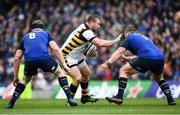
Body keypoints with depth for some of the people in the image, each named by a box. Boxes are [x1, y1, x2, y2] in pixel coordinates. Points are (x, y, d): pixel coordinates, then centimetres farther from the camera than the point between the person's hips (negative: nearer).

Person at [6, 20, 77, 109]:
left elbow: (16, 58, 28)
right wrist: (64, 64, 11)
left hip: (29, 61, 2)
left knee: (26, 79, 31)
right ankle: (70, 99, 8)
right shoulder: (45, 34, 29)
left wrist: (15, 76, 34)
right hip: (44, 58, -2)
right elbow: (55, 49, 11)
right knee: (60, 72, 22)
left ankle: (11, 103, 24)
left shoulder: (25, 37, 35)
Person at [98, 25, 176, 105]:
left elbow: (119, 52, 3)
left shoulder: (130, 37, 17)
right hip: (160, 57, 7)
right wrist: (126, 59, 45)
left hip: (147, 58, -7)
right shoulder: (144, 37, 37)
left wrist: (108, 63, -4)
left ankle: (119, 97, -2)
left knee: (123, 71, 7)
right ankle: (170, 100, 24)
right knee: (159, 78, 35)